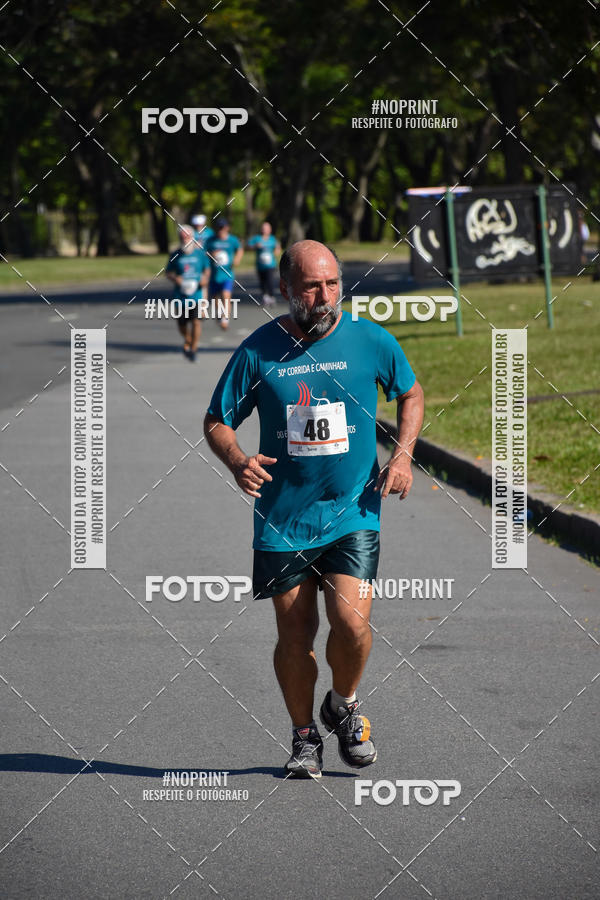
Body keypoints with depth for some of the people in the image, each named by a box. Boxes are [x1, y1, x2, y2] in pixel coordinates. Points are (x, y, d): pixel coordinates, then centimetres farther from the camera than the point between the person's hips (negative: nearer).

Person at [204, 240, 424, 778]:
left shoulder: (370, 341, -1)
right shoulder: (258, 351, -4)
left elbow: (411, 394, 16)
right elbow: (216, 421, 5)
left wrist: (403, 455, 1)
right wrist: (237, 461, -16)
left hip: (353, 512, 0)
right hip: (282, 517, 0)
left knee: (351, 622, -15)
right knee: (295, 635, 3)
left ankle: (344, 706, 15)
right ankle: (304, 736, 24)